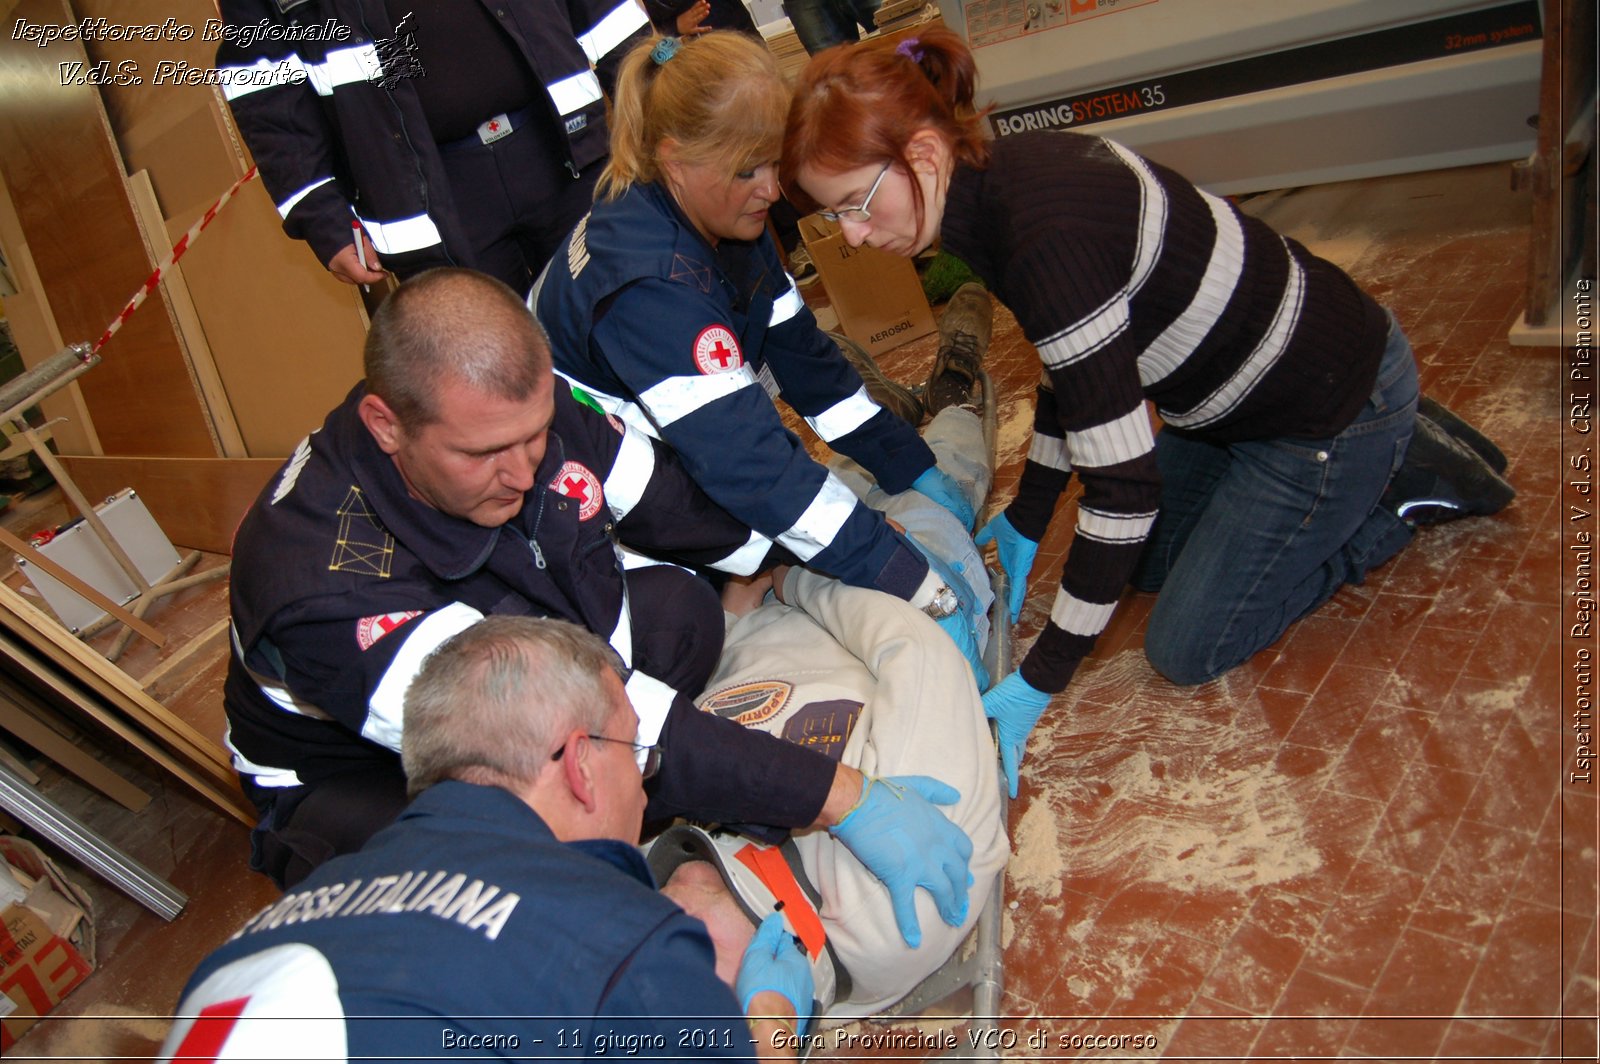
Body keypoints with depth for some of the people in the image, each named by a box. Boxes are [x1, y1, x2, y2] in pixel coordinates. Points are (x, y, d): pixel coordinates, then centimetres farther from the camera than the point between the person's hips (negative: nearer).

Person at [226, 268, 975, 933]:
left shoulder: (528, 411, -23)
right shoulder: (321, 583, -40)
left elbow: (696, 503, -10)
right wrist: (840, 799, -45)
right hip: (364, 779, -5)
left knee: (680, 609, -17)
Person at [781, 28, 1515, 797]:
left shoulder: (1045, 243, -36)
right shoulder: (1000, 179, -6)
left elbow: (1125, 484, -32)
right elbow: (1077, 371, 7)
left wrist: (1041, 679, -24)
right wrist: (1027, 521, 14)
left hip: (1331, 407, -9)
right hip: (1243, 388, 9)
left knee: (1187, 650, 3)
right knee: (1145, 563, 24)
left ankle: (1415, 483, 10)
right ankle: (1385, 458, 25)